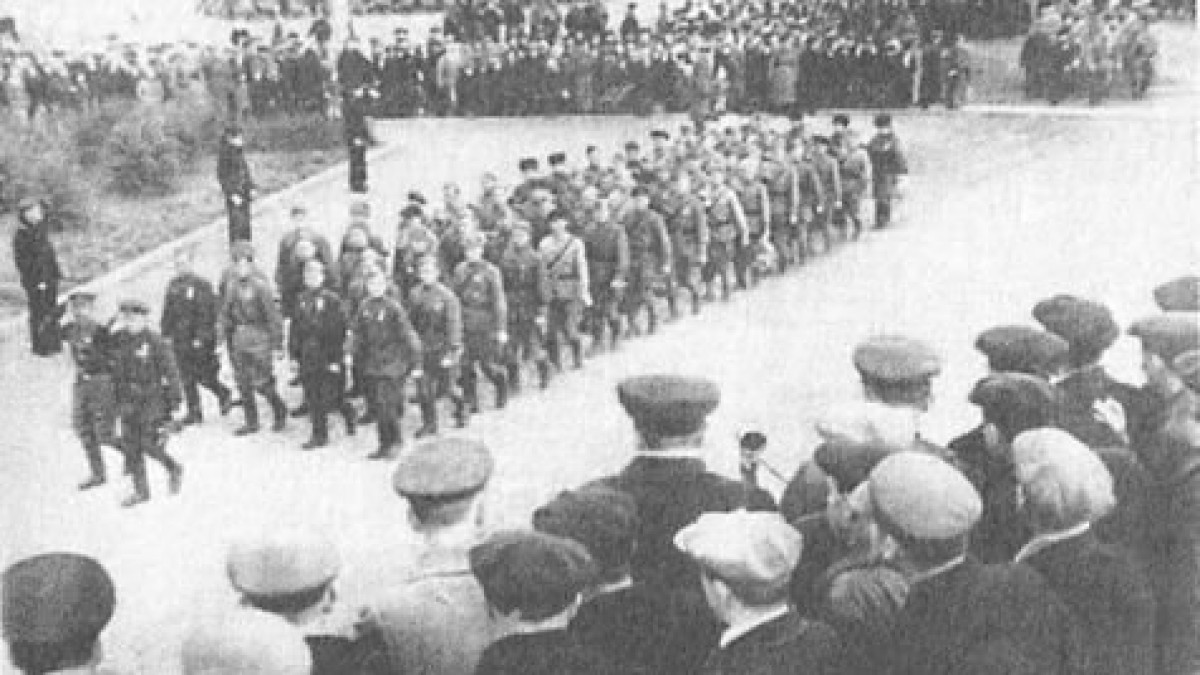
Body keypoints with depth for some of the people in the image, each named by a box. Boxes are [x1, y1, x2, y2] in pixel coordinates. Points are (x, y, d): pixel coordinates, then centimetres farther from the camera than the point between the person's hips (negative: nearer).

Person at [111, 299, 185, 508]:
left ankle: (174, 469, 20)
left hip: (153, 400, -6)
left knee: (150, 444, -8)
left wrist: (174, 399, -11)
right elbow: (117, 374, 17)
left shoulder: (156, 343, -12)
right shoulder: (122, 343, 7)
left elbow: (171, 372, -10)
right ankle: (141, 490, 14)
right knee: (130, 446, 5)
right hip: (129, 402, 6)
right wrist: (118, 401, 19)